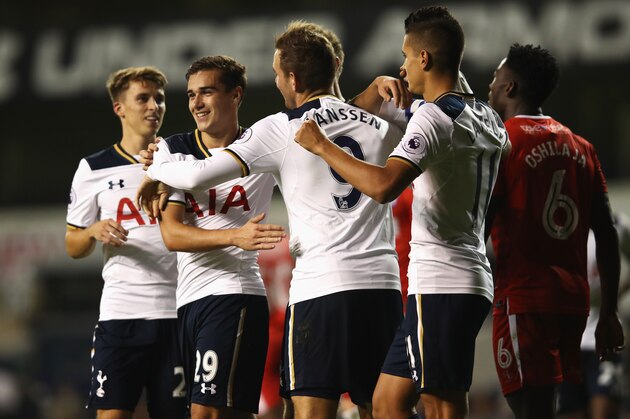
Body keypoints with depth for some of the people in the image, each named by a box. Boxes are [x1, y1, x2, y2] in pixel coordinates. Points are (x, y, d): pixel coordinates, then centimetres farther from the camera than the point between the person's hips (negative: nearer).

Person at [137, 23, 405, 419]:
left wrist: (155, 171, 18)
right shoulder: (380, 124, 12)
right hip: (383, 285, 5)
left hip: (321, 286, -5)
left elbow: (198, 175, -2)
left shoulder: (282, 129, 0)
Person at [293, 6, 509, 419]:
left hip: (441, 285, -9)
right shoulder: (488, 119, 14)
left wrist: (322, 145, -14)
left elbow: (384, 185, -27)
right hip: (472, 281, 9)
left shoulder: (434, 116, -14)